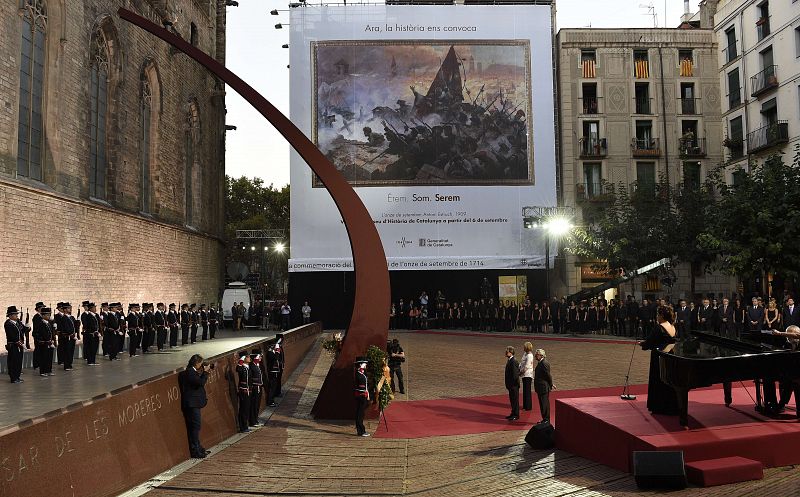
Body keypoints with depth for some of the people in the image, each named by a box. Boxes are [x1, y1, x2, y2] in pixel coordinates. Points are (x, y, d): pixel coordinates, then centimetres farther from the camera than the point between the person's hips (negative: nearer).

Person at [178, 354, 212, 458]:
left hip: (193, 404, 11)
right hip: (192, 404, -11)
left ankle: (197, 448, 22)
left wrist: (203, 373, 10)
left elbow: (199, 382, 18)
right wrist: (205, 372, -11)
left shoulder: (191, 372, 15)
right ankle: (195, 451, -4)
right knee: (195, 426, -7)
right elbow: (201, 382, -21)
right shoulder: (190, 372, -15)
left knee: (193, 427, 15)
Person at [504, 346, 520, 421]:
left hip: (514, 385, -10)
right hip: (511, 385, 10)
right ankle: (513, 414, 26)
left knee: (515, 400, 0)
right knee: (512, 400, 16)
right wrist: (508, 384, 16)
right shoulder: (509, 361, 10)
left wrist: (512, 384, -18)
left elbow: (514, 374, -22)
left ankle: (516, 415, 9)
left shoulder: (513, 362, -21)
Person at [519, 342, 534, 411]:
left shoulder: (529, 356, -18)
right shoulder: (525, 354, 10)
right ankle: (525, 405, 25)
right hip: (524, 375, 9)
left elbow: (526, 366, -20)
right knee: (524, 390, 15)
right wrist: (519, 369, 2)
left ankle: (528, 407, 6)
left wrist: (521, 372, -12)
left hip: (528, 375, -9)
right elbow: (521, 363, 14)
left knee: (527, 391, -2)